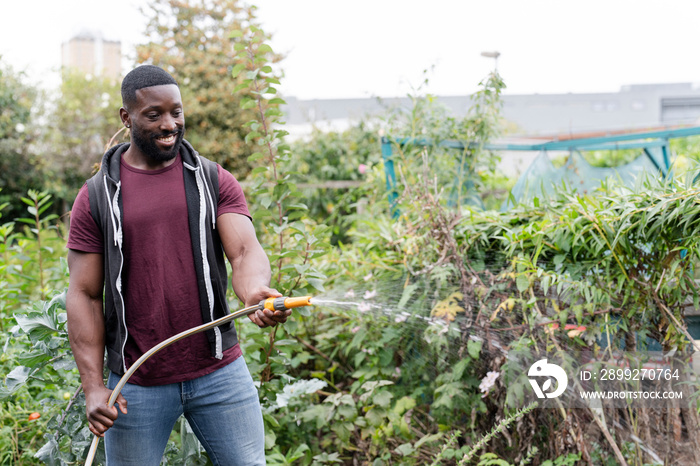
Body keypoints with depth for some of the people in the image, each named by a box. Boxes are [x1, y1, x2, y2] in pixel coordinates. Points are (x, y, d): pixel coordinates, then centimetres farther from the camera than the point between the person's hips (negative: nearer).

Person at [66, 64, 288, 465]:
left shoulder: (215, 181, 4)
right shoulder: (97, 198, 1)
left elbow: (245, 251, -10)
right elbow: (84, 295, 0)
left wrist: (256, 291, -34)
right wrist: (93, 386, -8)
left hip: (219, 372, 1)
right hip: (136, 385, 0)